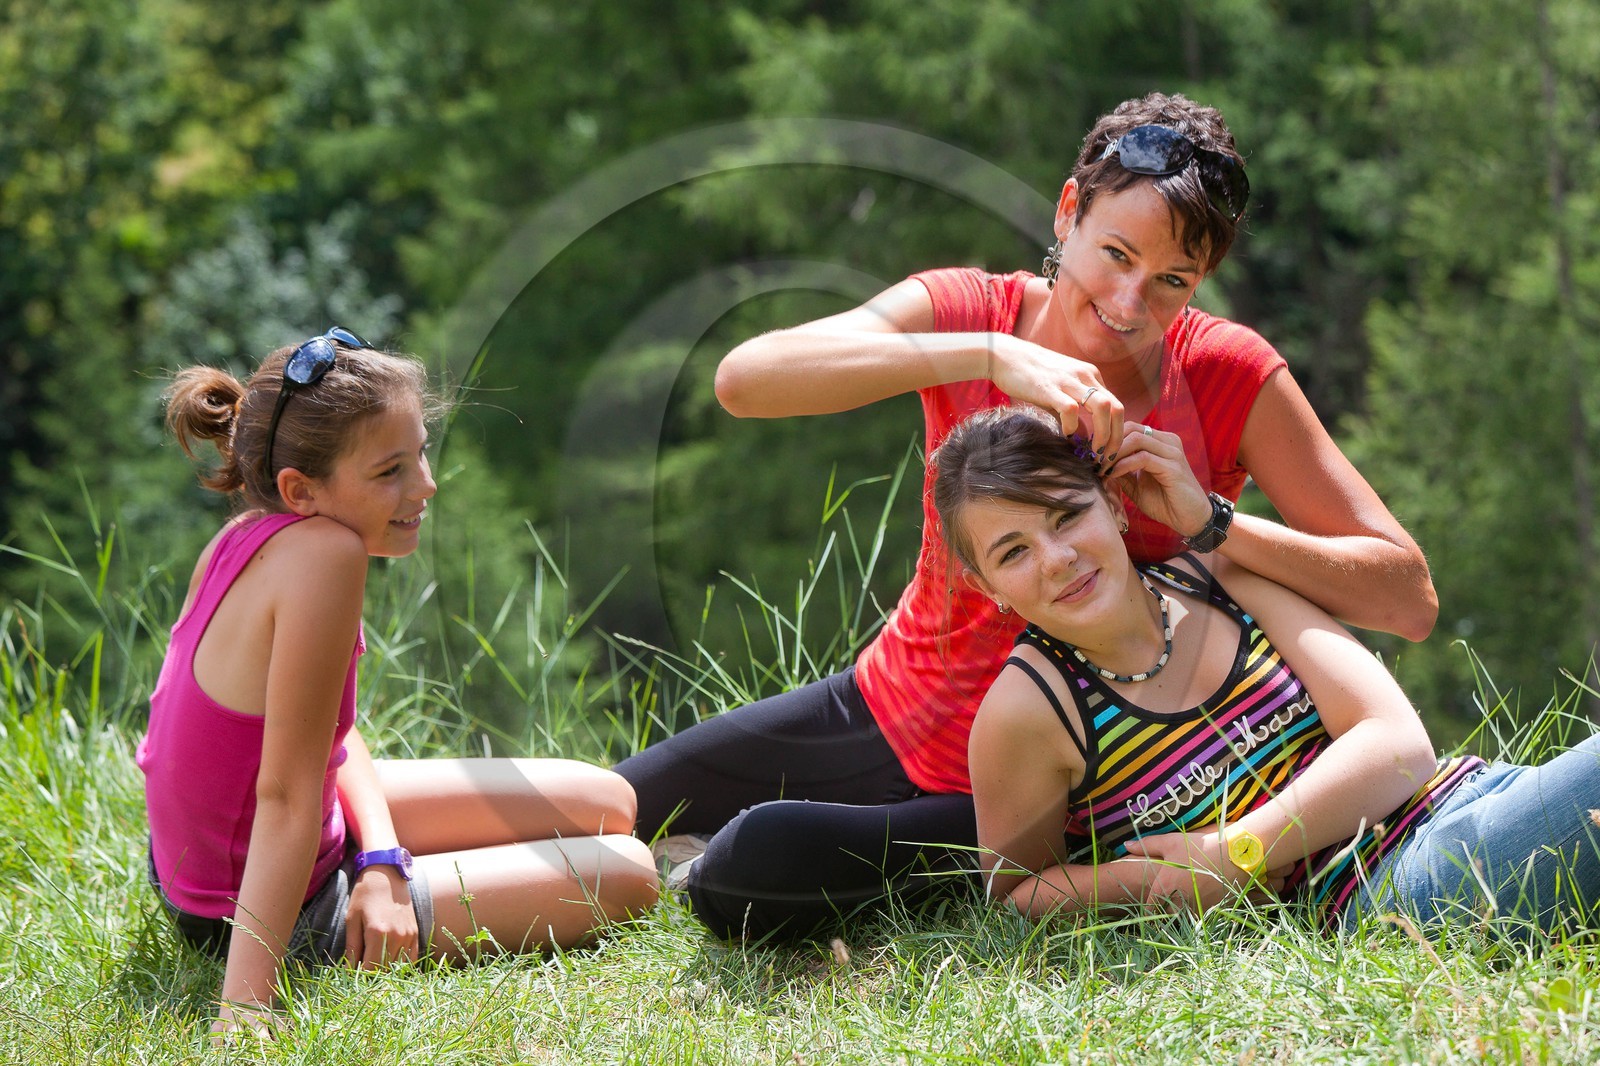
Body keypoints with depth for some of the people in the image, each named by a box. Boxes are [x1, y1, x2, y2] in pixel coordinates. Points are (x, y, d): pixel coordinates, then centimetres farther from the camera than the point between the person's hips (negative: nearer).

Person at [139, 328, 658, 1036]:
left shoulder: (247, 539, -5)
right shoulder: (323, 552, -31)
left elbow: (327, 735, 5)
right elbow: (285, 795, -34)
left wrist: (382, 861, -11)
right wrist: (244, 1013, -34)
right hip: (286, 915, -9)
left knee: (609, 804, 14)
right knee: (627, 874, 2)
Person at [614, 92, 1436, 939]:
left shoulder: (1230, 376, -17)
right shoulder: (968, 315, -14)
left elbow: (1408, 601, -18)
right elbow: (743, 380, -32)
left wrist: (1205, 521, -30)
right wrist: (991, 354, -39)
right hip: (884, 708, 4)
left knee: (744, 876, -24)